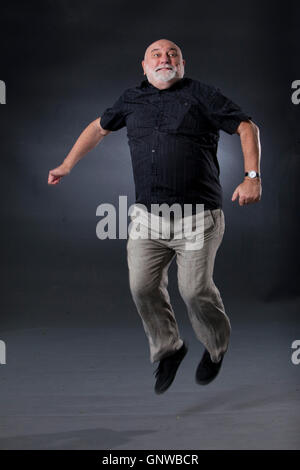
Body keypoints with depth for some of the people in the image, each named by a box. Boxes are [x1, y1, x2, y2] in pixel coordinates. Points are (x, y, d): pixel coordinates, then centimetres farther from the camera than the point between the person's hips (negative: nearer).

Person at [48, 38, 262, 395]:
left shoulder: (201, 94, 1)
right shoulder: (131, 99, 14)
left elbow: (247, 127, -2)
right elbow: (98, 128, 28)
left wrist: (252, 177, -15)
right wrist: (66, 166, 28)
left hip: (197, 217, -4)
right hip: (147, 216, 4)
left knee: (195, 290, -5)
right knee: (143, 287, 0)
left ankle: (216, 348, 25)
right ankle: (168, 350, 24)